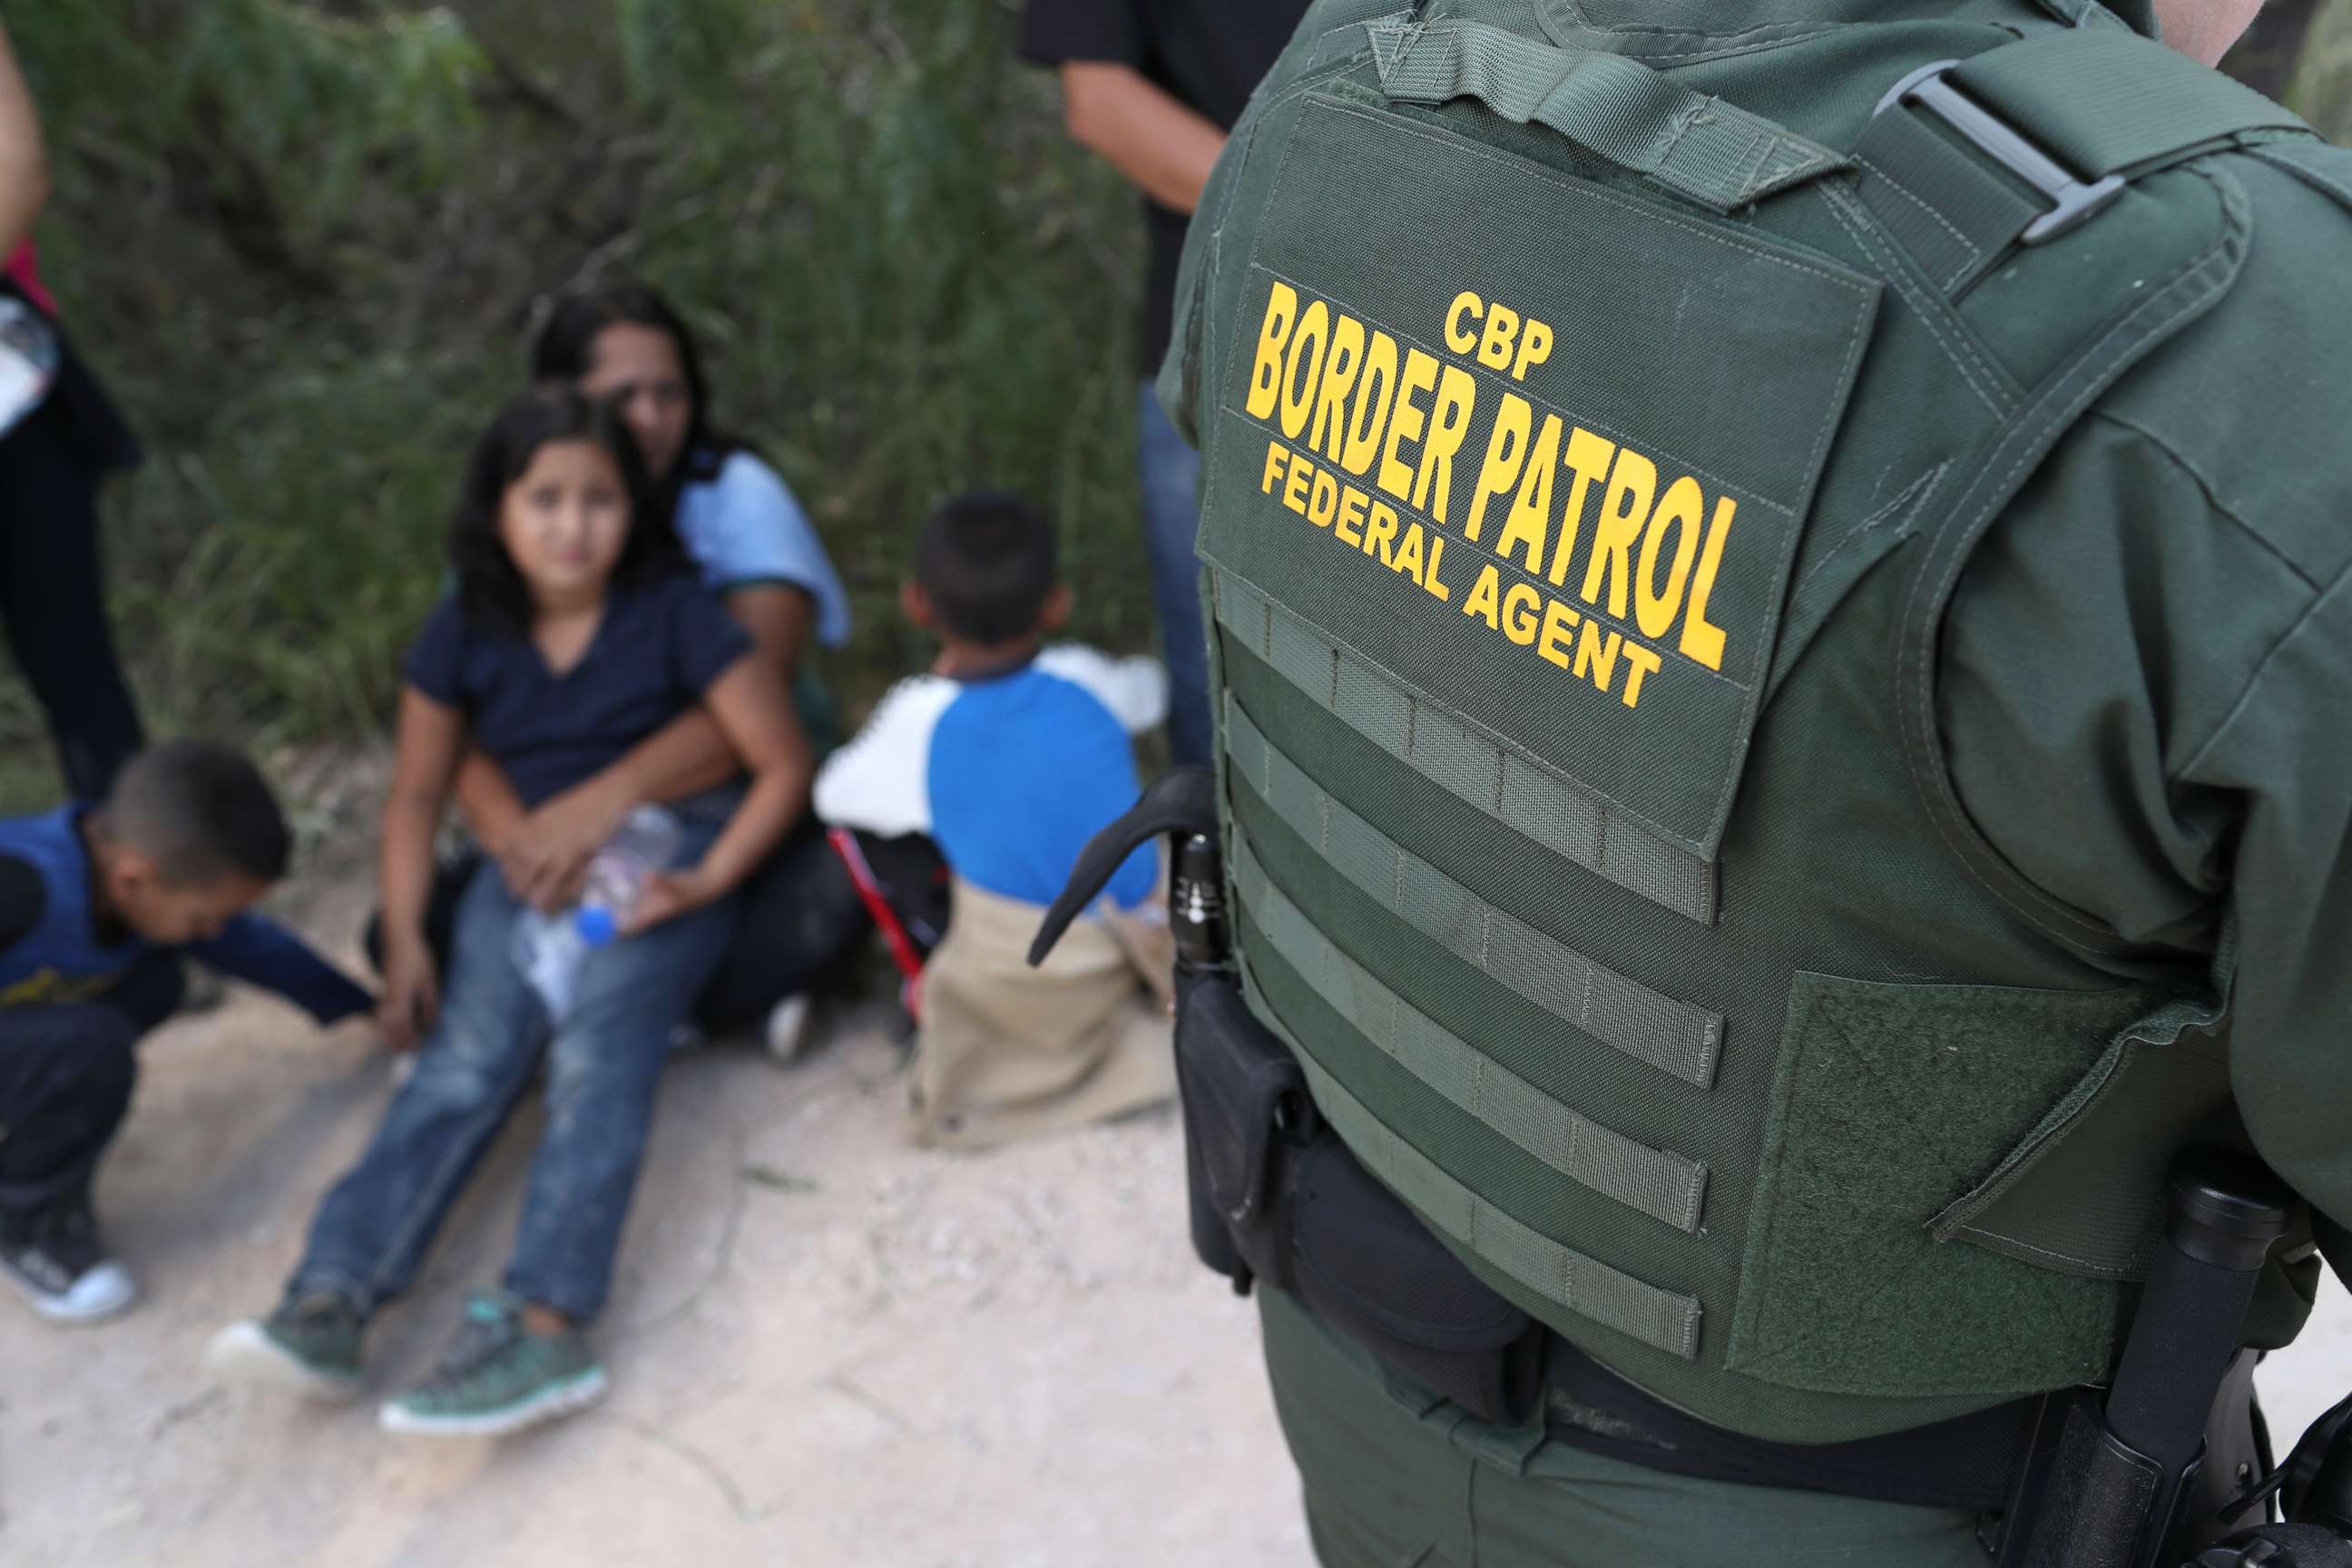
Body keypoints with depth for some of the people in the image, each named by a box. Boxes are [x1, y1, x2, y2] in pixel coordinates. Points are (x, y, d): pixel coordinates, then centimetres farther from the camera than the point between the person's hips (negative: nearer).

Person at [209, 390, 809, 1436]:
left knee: (598, 1049, -27)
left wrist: (708, 879, -17)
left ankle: (545, 1326, -41)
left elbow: (783, 765, -6)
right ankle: (330, 1304, -33)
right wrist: (403, 939, 0)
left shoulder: (674, 614, -9)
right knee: (465, 1057, -19)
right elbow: (417, 792, 9)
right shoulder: (466, 633, 1)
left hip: (667, 852, -3)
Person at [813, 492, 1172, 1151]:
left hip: (1020, 993, -2)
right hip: (1148, 945, 2)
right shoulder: (1083, 680, -8)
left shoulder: (920, 723, -16)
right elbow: (1151, 686, 16)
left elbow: (831, 793, 4)